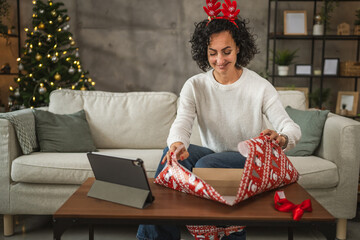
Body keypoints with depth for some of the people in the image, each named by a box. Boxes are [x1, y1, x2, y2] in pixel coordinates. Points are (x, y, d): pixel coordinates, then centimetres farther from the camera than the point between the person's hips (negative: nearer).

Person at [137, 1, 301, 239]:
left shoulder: (260, 87, -9)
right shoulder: (195, 86, -2)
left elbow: (292, 128, -13)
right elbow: (182, 123, -17)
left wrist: (281, 139, -39)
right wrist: (178, 144, -43)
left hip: (249, 161, -3)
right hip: (211, 154, 3)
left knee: (206, 164, -33)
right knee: (172, 153, -27)